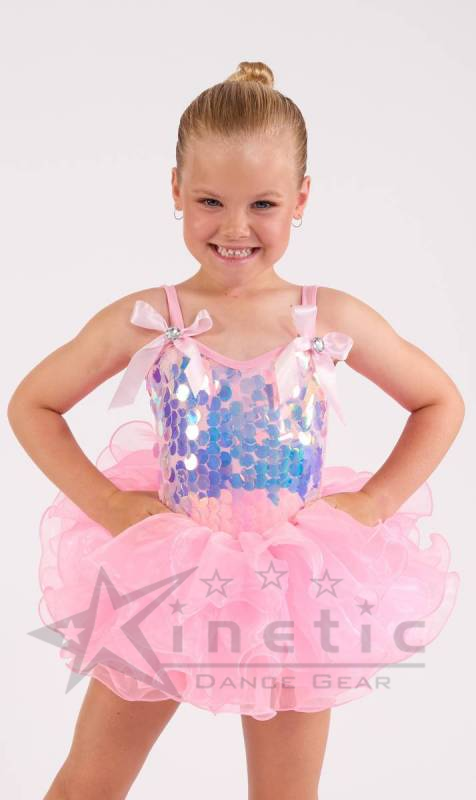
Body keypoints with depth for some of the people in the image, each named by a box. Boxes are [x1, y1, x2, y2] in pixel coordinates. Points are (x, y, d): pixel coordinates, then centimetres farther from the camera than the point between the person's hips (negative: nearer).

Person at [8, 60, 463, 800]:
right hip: (167, 584, 0)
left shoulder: (334, 321, -8)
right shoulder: (143, 322, -12)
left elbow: (441, 403, 5)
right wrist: (106, 503, -9)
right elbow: (31, 405, -1)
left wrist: (374, 502, -5)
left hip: (298, 592, 1)